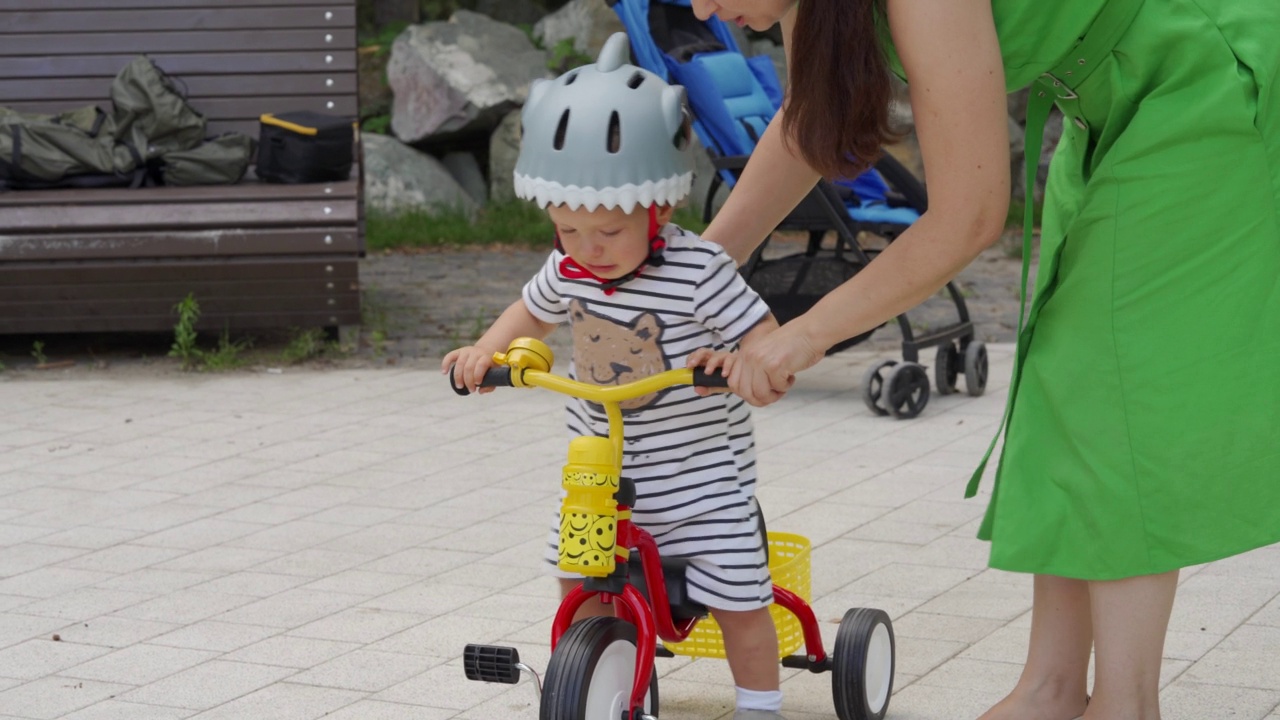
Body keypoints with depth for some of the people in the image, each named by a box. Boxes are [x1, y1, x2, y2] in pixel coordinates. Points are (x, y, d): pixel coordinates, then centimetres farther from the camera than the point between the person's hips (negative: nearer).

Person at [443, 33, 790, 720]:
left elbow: (768, 342, -23)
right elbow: (532, 312, 16)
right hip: (600, 467, 5)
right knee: (578, 580, 6)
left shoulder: (699, 271, -23)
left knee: (738, 598, -1)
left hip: (698, 470, -5)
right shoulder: (568, 270, -5)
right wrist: (485, 351, -2)